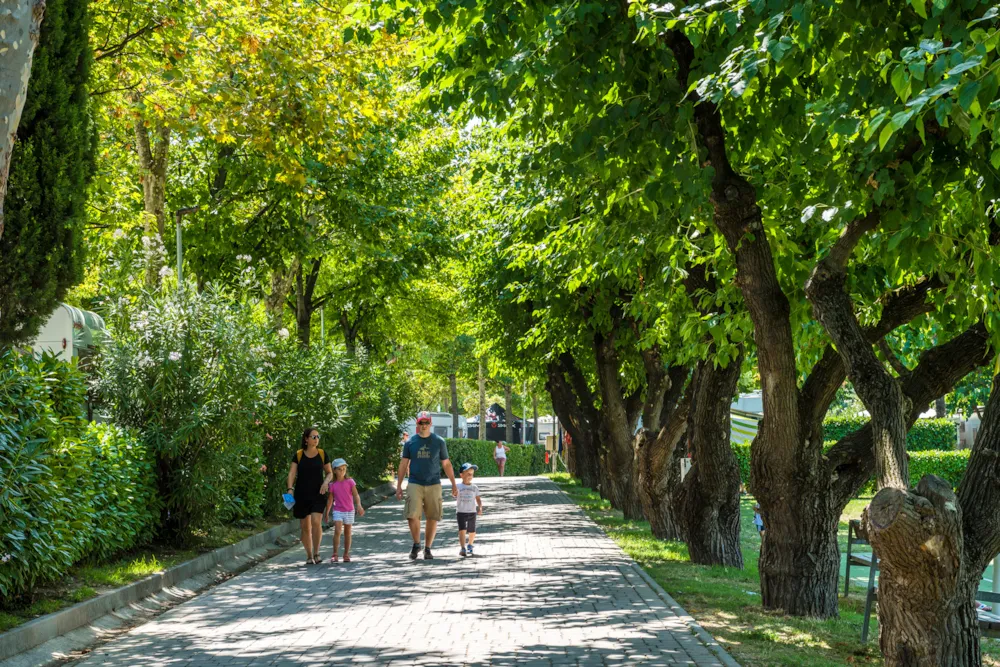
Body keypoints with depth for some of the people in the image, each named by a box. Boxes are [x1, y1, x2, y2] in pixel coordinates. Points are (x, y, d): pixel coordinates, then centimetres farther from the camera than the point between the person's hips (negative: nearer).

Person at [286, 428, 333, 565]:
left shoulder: (322, 454, 4)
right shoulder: (298, 455, 1)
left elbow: (330, 473, 12)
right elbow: (292, 473, -4)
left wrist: (326, 482, -9)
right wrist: (290, 489, -19)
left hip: (317, 494, 0)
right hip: (301, 495, 0)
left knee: (316, 522, -18)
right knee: (305, 527, 4)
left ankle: (316, 553, -8)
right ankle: (309, 556, 16)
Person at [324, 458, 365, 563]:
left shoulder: (350, 482, -4)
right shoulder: (332, 485, -1)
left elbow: (356, 495, -11)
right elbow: (330, 500, 7)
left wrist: (359, 506, -27)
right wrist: (327, 513, 9)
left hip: (349, 511, 1)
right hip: (338, 511, -1)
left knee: (347, 533, 9)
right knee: (337, 531, -16)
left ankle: (346, 554, 18)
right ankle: (334, 554, -15)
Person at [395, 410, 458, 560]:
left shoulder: (439, 441, 5)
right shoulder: (410, 442, 6)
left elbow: (446, 464, 10)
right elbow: (403, 464, 9)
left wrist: (454, 484, 7)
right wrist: (399, 486, 5)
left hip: (433, 485, 0)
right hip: (414, 484, 0)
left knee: (433, 518, 0)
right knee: (412, 515, -13)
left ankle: (427, 549, 13)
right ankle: (416, 544, 6)